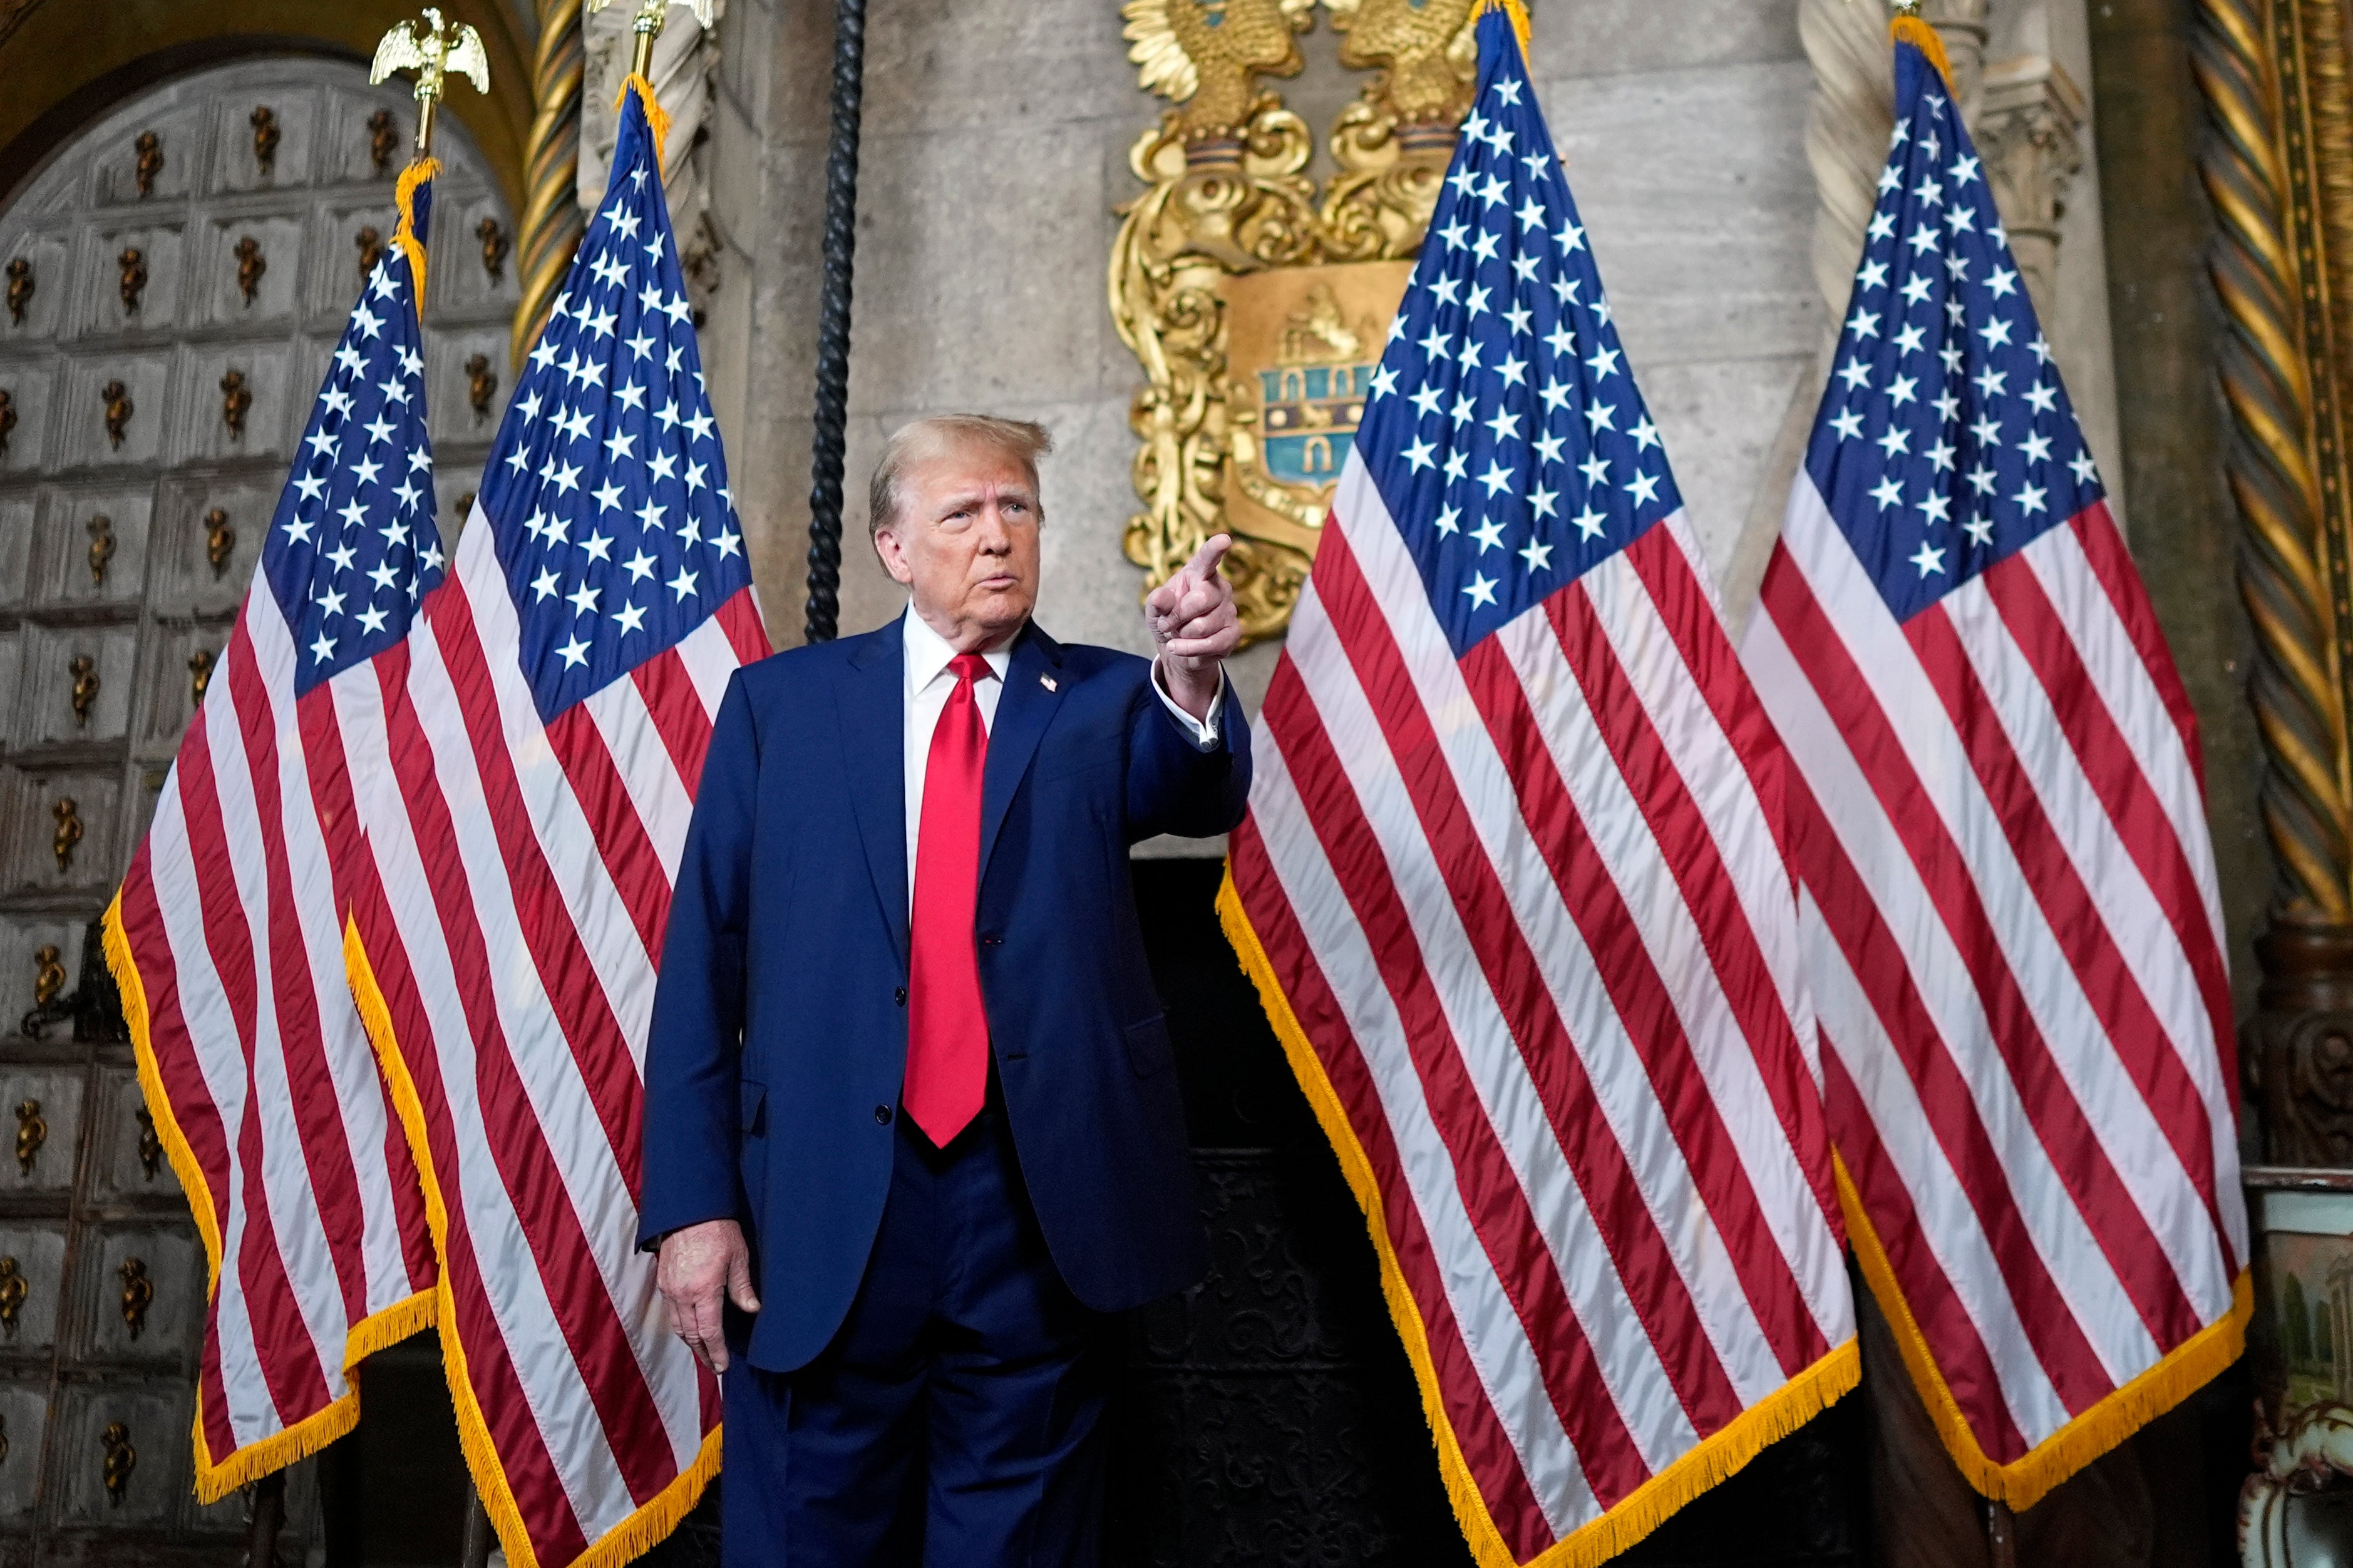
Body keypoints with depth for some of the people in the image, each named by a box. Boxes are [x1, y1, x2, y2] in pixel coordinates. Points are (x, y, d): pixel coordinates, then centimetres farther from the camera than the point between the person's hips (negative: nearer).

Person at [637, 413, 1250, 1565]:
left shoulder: (1101, 702, 6)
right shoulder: (780, 701, 4)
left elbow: (1198, 796, -15)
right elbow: (702, 962, 2)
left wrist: (1193, 684, -37)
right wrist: (692, 1201, -4)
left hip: (1036, 1201, 1)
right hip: (821, 1203, 0)